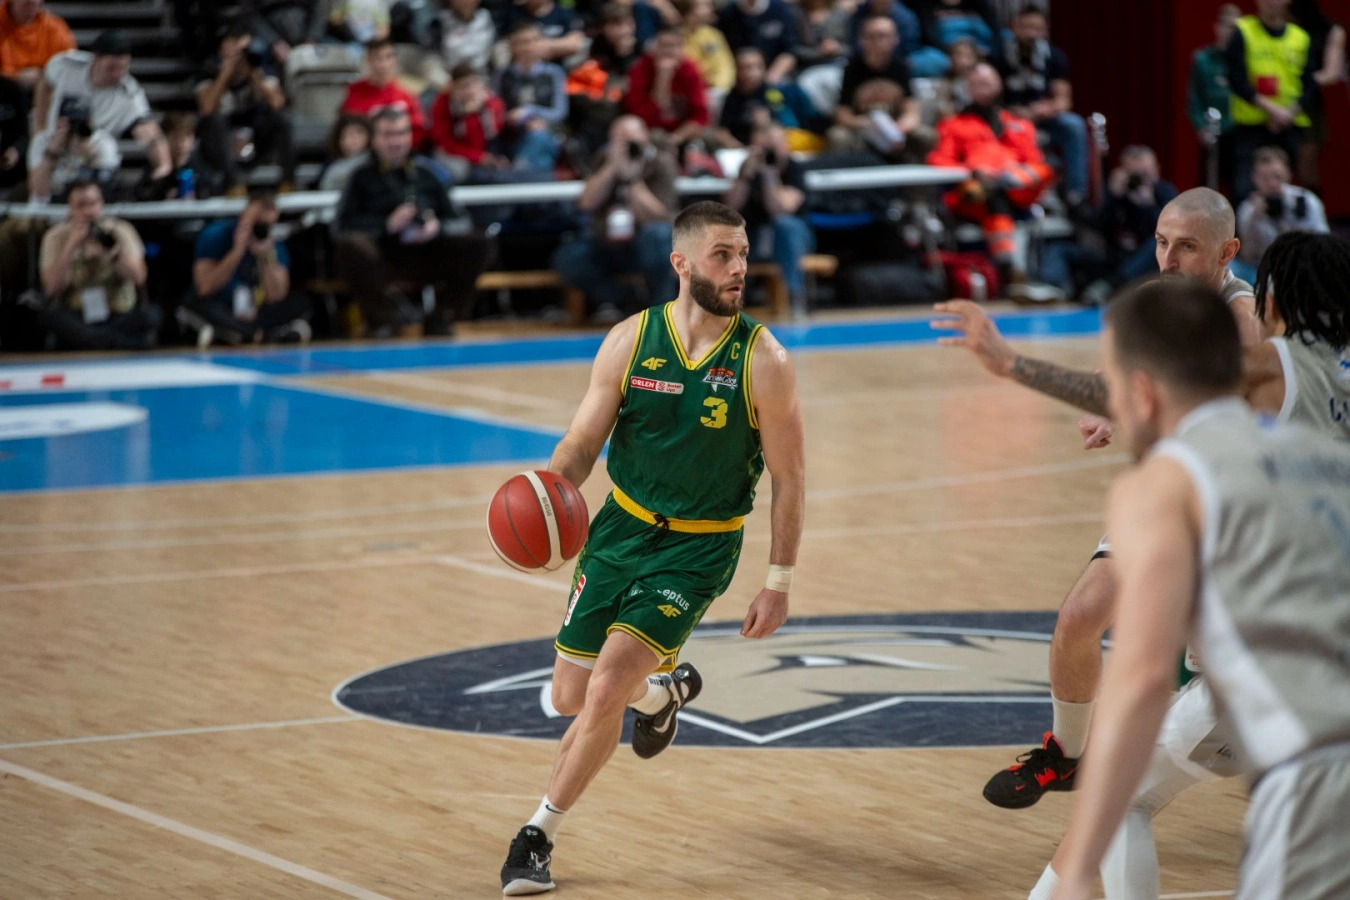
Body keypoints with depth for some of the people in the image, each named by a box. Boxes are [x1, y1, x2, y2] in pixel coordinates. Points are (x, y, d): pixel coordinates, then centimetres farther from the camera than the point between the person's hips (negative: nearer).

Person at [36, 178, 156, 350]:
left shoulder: (120, 231, 2)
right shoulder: (56, 237, 1)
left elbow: (138, 278, -9)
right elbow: (52, 289, -11)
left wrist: (111, 251, -23)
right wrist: (71, 245, -16)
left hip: (120, 315, 0)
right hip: (75, 319, 0)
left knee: (149, 315, -31)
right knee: (47, 314, -33)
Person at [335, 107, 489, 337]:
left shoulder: (424, 172, 19)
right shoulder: (363, 177, 10)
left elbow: (451, 217, 17)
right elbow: (345, 224, -3)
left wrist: (437, 227, -7)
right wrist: (387, 225, -16)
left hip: (425, 255, 3)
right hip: (381, 258, -3)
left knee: (475, 245, -19)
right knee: (350, 245, -36)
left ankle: (442, 317, -12)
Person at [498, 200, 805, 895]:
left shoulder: (762, 360, -15)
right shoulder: (630, 341, -8)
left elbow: (789, 478, -7)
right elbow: (583, 443, 0)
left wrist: (779, 583, -8)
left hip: (698, 551, -4)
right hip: (621, 528, 4)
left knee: (606, 688, -18)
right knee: (571, 697, 11)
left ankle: (539, 837, -3)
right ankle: (664, 688, 45)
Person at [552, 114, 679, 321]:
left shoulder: (660, 163, -11)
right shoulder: (604, 160, 1)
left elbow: (655, 218, -22)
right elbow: (587, 203, -13)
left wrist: (631, 178, -30)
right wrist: (612, 168, -23)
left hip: (646, 248, -3)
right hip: (607, 245, 3)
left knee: (657, 234, -38)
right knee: (566, 259, -22)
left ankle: (660, 305, -17)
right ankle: (615, 299, -1)